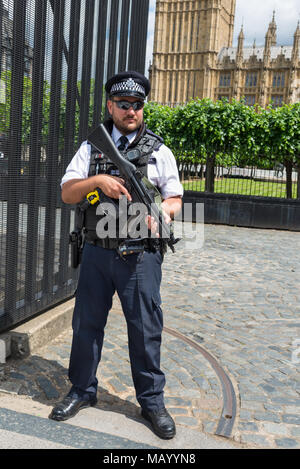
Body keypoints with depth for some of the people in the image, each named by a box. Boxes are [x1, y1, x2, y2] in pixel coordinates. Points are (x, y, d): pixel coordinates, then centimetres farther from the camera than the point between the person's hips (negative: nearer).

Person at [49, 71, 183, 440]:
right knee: (86, 323, 11)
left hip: (141, 256, -1)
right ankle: (82, 391, 30)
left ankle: (152, 400, 21)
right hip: (97, 253, 2)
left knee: (145, 329, 4)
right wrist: (97, 181, -16)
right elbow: (67, 193, 2)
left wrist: (158, 211, -14)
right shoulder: (91, 148, 8)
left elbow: (175, 199, 8)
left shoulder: (159, 151, 5)